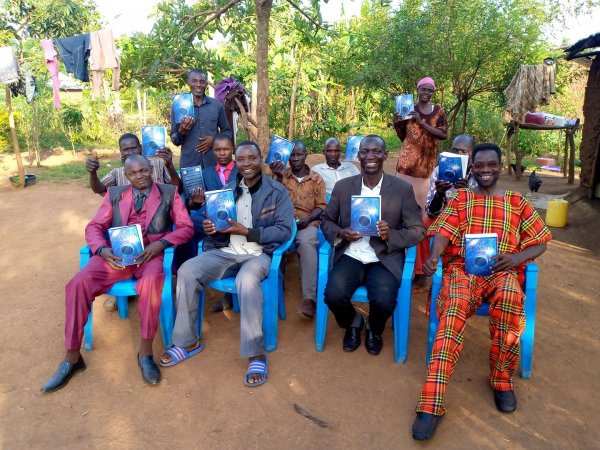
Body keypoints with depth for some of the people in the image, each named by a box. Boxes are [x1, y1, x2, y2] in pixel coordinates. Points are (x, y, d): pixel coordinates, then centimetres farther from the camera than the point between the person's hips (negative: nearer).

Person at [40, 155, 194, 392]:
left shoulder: (169, 193, 10)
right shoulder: (114, 194, 18)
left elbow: (186, 227, 2)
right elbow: (94, 227, 12)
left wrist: (160, 243, -16)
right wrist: (102, 250, -11)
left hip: (150, 253, -3)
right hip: (116, 254, 3)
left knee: (151, 280, -37)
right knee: (78, 284, -22)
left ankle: (145, 352, -22)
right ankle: (72, 357, -7)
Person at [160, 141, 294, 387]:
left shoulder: (278, 192, 1)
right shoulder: (228, 189, 16)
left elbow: (284, 230, -9)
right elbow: (216, 220, 16)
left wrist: (246, 232, -19)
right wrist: (210, 227, -11)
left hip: (259, 254, -4)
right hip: (225, 252, 5)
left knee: (247, 280, -38)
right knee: (187, 271, -19)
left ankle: (256, 354, -24)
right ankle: (187, 341, -3)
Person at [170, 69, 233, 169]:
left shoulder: (217, 105, 6)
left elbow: (227, 131, 11)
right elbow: (175, 141, 6)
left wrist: (215, 139, -7)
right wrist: (181, 132, -14)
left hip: (214, 163, 1)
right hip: (188, 164, -1)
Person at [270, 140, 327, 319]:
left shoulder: (317, 178, 11)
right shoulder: (283, 175, 13)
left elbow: (321, 206, 7)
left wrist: (307, 219, -12)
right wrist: (278, 177, -15)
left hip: (308, 222, -1)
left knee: (306, 243, -36)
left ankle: (310, 298, -39)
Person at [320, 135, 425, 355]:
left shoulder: (403, 189, -1)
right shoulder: (342, 186, 3)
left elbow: (418, 231, 1)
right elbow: (326, 220, 12)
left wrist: (390, 235, -19)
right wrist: (340, 233, -10)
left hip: (385, 258, -1)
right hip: (350, 255, 1)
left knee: (383, 302, -27)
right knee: (333, 296, -25)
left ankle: (374, 330, 14)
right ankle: (353, 322, 14)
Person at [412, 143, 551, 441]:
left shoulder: (517, 202, 20)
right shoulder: (459, 199, 17)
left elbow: (540, 242, 15)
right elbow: (443, 233, 2)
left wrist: (516, 258, -8)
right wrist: (433, 256, -21)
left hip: (502, 271, 1)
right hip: (463, 268, -1)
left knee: (509, 299, -36)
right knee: (454, 309, -34)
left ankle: (502, 378, -11)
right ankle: (431, 404, -40)